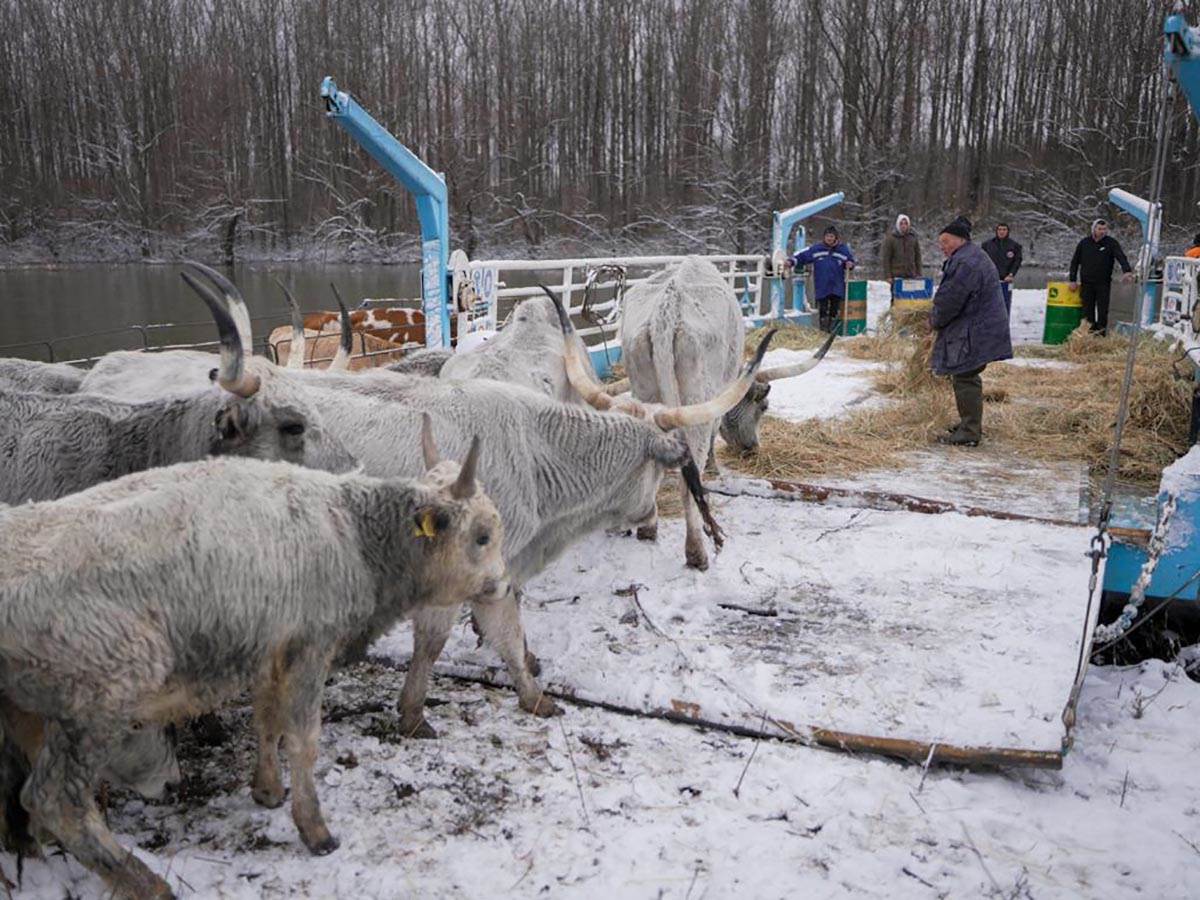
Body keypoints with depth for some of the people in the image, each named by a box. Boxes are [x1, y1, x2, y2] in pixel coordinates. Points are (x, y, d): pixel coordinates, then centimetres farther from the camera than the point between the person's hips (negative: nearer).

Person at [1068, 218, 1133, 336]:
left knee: (1102, 311, -3)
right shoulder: (1084, 243, 7)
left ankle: (1101, 334, 2)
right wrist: (1073, 280, 7)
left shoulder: (1111, 243, 1)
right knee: (1088, 311, 2)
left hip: (1103, 283, -1)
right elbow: (1075, 262, 13)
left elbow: (1121, 257, -12)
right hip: (1087, 283, 1)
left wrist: (1127, 271, -30)